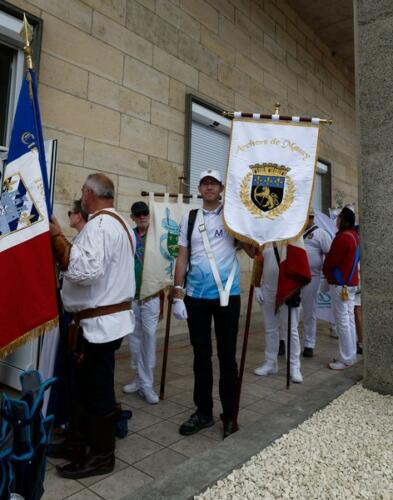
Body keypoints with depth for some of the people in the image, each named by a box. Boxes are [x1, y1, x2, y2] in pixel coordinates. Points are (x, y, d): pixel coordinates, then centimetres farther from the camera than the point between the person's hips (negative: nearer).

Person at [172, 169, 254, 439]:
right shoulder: (190, 218, 7)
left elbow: (253, 252, -3)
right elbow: (182, 258, 5)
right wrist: (178, 295, 0)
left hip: (227, 295, -2)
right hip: (196, 296, 3)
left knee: (227, 355, 8)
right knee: (201, 355, 13)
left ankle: (230, 415, 24)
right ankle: (203, 412, 29)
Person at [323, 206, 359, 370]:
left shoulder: (342, 237, -18)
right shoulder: (354, 236, 12)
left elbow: (330, 260, -15)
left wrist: (325, 271, 5)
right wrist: (331, 271, 14)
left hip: (340, 283, -10)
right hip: (351, 281, 10)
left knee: (342, 321, -5)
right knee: (349, 319, 14)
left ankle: (346, 359, 1)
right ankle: (351, 354, 22)